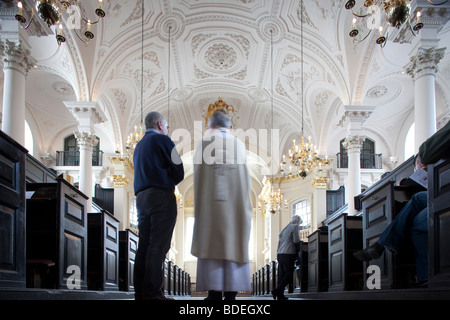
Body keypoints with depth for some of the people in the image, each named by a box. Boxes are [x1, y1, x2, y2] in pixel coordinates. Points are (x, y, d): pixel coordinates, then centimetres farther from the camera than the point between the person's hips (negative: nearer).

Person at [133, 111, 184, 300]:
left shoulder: (139, 146, 24)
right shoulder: (162, 140, 0)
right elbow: (179, 171, -4)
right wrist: (171, 183, 14)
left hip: (141, 197, 8)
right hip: (161, 196, -8)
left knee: (144, 245, 5)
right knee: (158, 246, -10)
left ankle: (140, 292, 4)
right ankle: (152, 293, -14)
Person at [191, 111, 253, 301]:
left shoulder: (205, 142, 1)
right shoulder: (239, 145, 9)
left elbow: (198, 176, 1)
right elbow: (246, 177, 9)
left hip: (211, 202, -2)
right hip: (235, 204, 2)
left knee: (211, 244, 0)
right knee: (233, 244, 4)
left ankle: (214, 292, -4)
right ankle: (231, 293, 1)